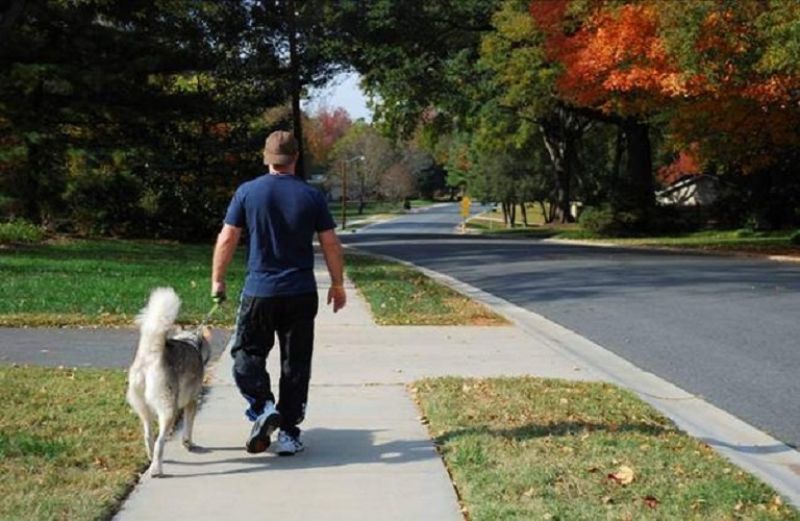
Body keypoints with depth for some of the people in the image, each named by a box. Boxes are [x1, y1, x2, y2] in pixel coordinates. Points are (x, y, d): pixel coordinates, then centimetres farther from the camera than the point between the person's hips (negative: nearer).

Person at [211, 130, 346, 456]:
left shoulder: (247, 193, -2)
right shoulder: (311, 196, 0)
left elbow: (227, 239, -1)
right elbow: (331, 245, 2)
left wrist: (217, 280, 11)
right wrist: (338, 285, 13)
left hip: (258, 293, -1)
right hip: (301, 294, 1)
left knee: (247, 355, 11)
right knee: (296, 363, 8)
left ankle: (263, 407, -12)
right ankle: (289, 434, 9)